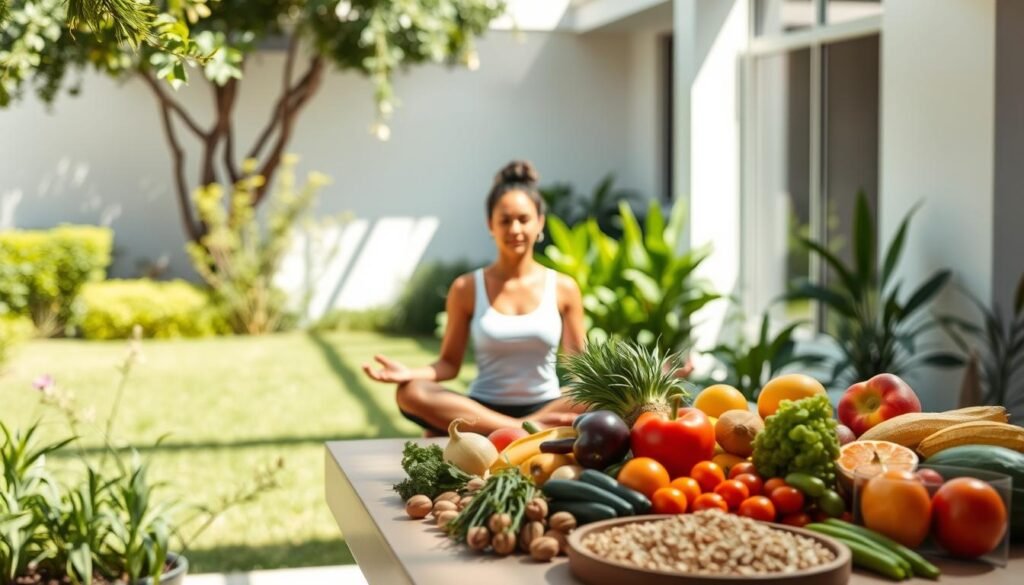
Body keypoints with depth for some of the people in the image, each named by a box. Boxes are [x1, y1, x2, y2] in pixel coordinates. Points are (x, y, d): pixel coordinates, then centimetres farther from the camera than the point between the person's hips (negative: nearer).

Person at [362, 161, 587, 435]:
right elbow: (449, 363, 3)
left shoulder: (563, 288, 4)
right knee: (411, 393, -30)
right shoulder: (466, 288, 3)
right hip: (483, 409, 0)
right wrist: (410, 373, -17)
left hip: (544, 409, 0)